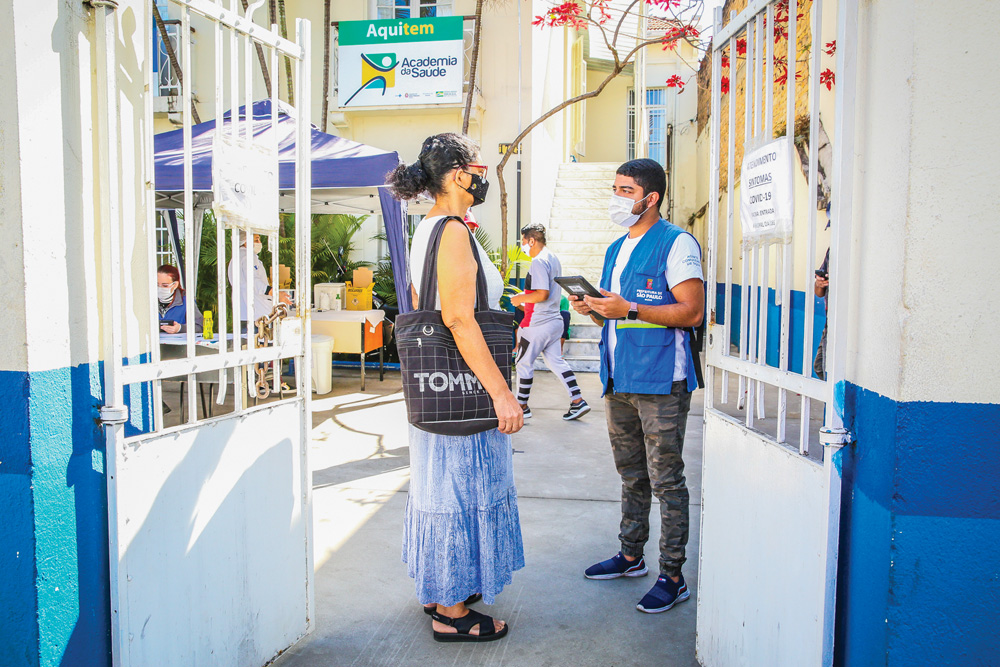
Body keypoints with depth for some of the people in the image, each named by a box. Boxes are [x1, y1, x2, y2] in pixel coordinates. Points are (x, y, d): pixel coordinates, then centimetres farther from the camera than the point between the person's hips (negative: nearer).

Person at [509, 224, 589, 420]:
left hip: (537, 323, -9)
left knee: (524, 363, 4)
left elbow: (542, 294, -25)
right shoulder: (554, 258, 13)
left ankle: (522, 406, 13)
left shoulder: (539, 262, -17)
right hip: (555, 319, 9)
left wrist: (520, 298, -12)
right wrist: (525, 297, 20)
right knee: (556, 361, 13)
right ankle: (578, 401, 9)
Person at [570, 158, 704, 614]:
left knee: (666, 480, -1)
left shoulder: (677, 243, -8)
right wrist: (594, 310, 3)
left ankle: (672, 576, 9)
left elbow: (692, 311, -16)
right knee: (631, 474, 17)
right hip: (619, 379, 8)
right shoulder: (617, 249, 18)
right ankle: (631, 556, 31)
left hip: (660, 382, -8)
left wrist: (628, 309, -20)